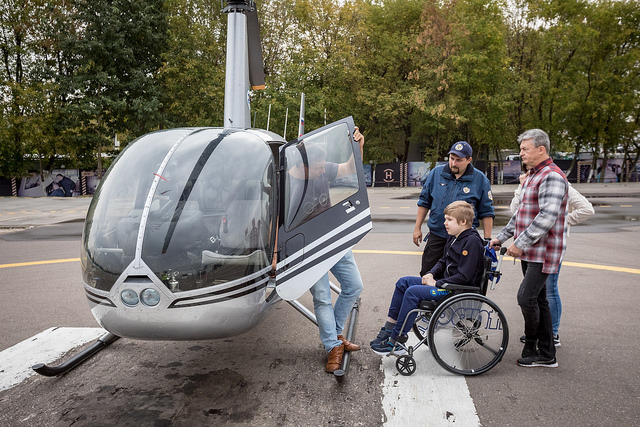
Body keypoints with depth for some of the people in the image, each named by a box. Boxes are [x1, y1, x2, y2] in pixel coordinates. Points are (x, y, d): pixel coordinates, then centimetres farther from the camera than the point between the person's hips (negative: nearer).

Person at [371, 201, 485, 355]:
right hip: (445, 282, 10)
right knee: (403, 282, 3)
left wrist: (437, 284, -18)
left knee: (413, 292, -23)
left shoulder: (472, 241, -19)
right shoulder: (454, 238, 11)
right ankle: (389, 329, 6)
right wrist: (431, 274, 2)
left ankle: (396, 340, -15)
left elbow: (464, 276, -24)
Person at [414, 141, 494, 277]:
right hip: (436, 236, 2)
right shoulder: (436, 173, 2)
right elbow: (424, 202, 10)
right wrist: (417, 228, 8)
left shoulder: (480, 179, -3)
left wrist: (487, 240, -1)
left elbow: (486, 213, 2)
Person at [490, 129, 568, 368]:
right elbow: (521, 213, 24)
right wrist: (502, 236, 21)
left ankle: (532, 349, 8)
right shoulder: (532, 176, 18)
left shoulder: (552, 177, -15)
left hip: (543, 253, -10)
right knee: (538, 300, 12)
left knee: (526, 297, -11)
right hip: (529, 252, 10)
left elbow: (547, 218, -24)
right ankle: (546, 355, 20)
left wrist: (520, 243, -22)